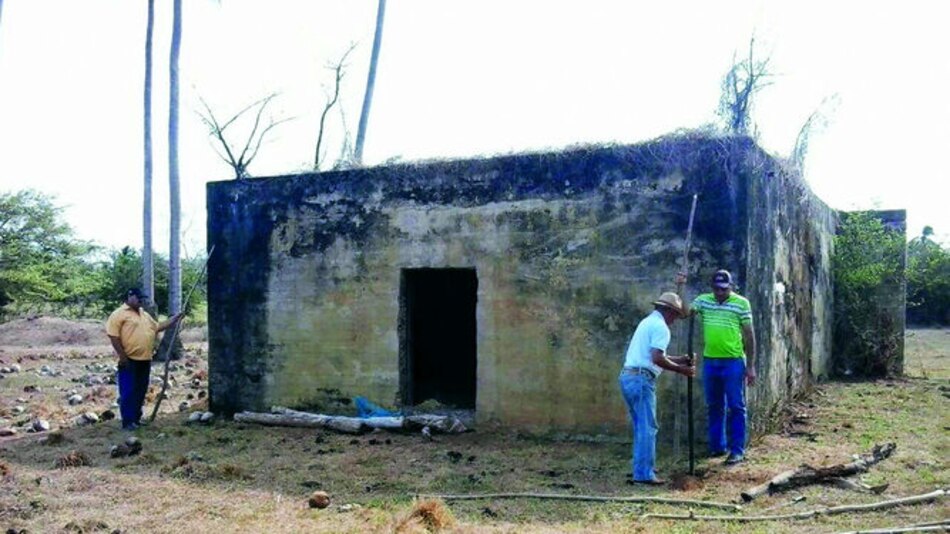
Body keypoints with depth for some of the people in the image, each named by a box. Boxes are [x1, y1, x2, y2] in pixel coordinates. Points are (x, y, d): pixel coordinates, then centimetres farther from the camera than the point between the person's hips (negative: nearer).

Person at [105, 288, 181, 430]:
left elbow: (157, 327, 27)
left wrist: (172, 320, 16)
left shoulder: (145, 314, 18)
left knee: (140, 391, 12)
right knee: (128, 392, -5)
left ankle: (136, 419, 21)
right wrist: (122, 356, -18)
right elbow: (113, 336, -14)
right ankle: (128, 422, -1)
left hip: (144, 360, 8)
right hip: (129, 360, -8)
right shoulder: (119, 314, -8)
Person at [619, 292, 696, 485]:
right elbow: (657, 359, -19)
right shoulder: (660, 326, -9)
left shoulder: (648, 322, 22)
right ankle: (644, 474, -2)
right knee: (647, 428, -4)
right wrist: (682, 370, -10)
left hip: (628, 376, 10)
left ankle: (641, 468, 23)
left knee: (641, 427, 17)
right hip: (641, 379, -10)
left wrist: (679, 359, 26)